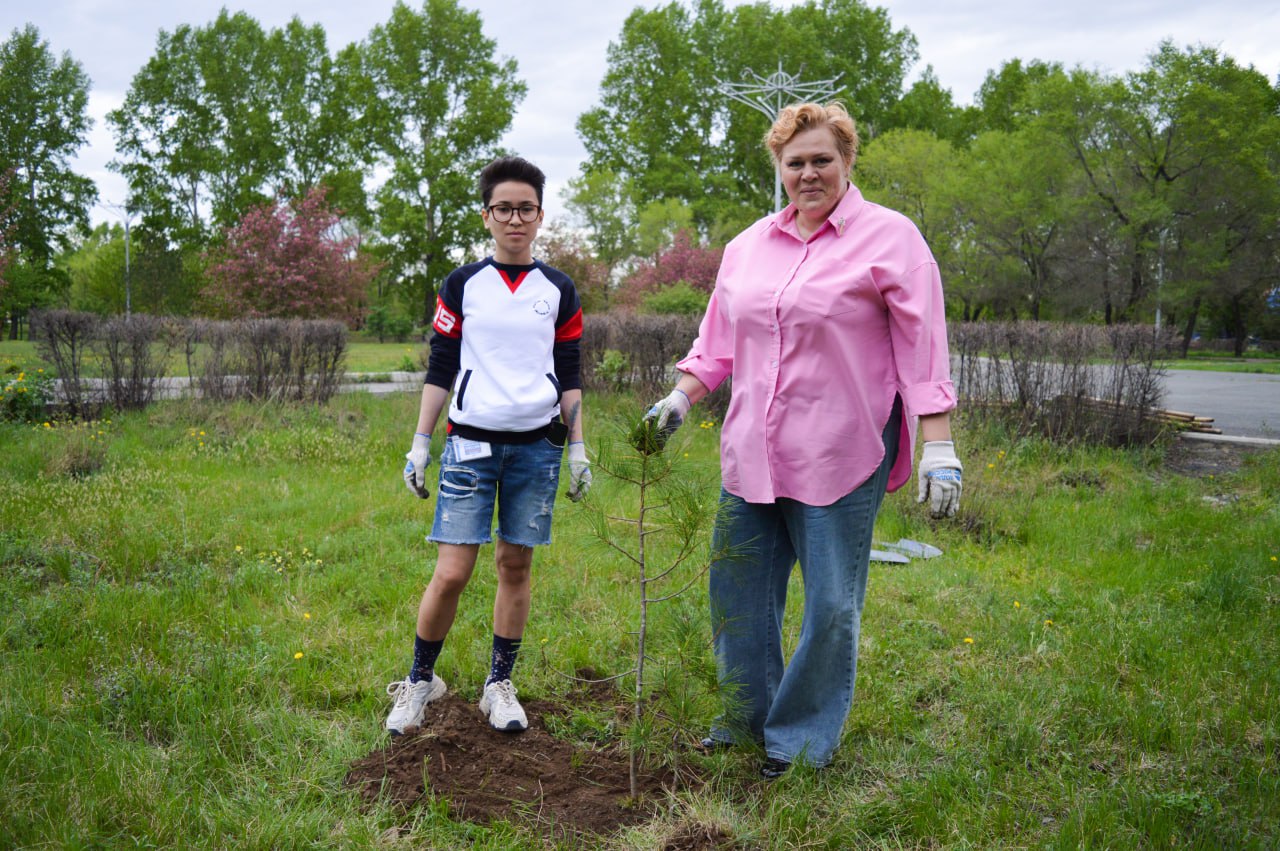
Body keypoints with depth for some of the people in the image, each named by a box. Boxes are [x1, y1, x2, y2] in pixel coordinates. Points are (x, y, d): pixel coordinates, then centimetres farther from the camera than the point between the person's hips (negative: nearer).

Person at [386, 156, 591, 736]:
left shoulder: (558, 291, 9)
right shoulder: (463, 285, 5)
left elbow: (569, 377, 11)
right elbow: (440, 368, 6)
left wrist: (578, 449, 7)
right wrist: (420, 443, 3)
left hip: (537, 444, 2)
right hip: (471, 442, -1)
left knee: (516, 563, 6)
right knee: (452, 572, -6)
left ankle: (499, 685, 21)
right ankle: (420, 679, 15)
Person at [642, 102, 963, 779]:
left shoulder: (889, 239, -3)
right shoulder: (748, 245, 13)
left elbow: (922, 351, -8)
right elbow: (720, 342, 22)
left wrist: (939, 448, -14)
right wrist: (680, 397, 11)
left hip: (839, 461, -5)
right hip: (751, 457, 6)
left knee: (831, 608, 2)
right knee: (738, 593, 12)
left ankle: (802, 740, 20)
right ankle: (748, 720, 31)